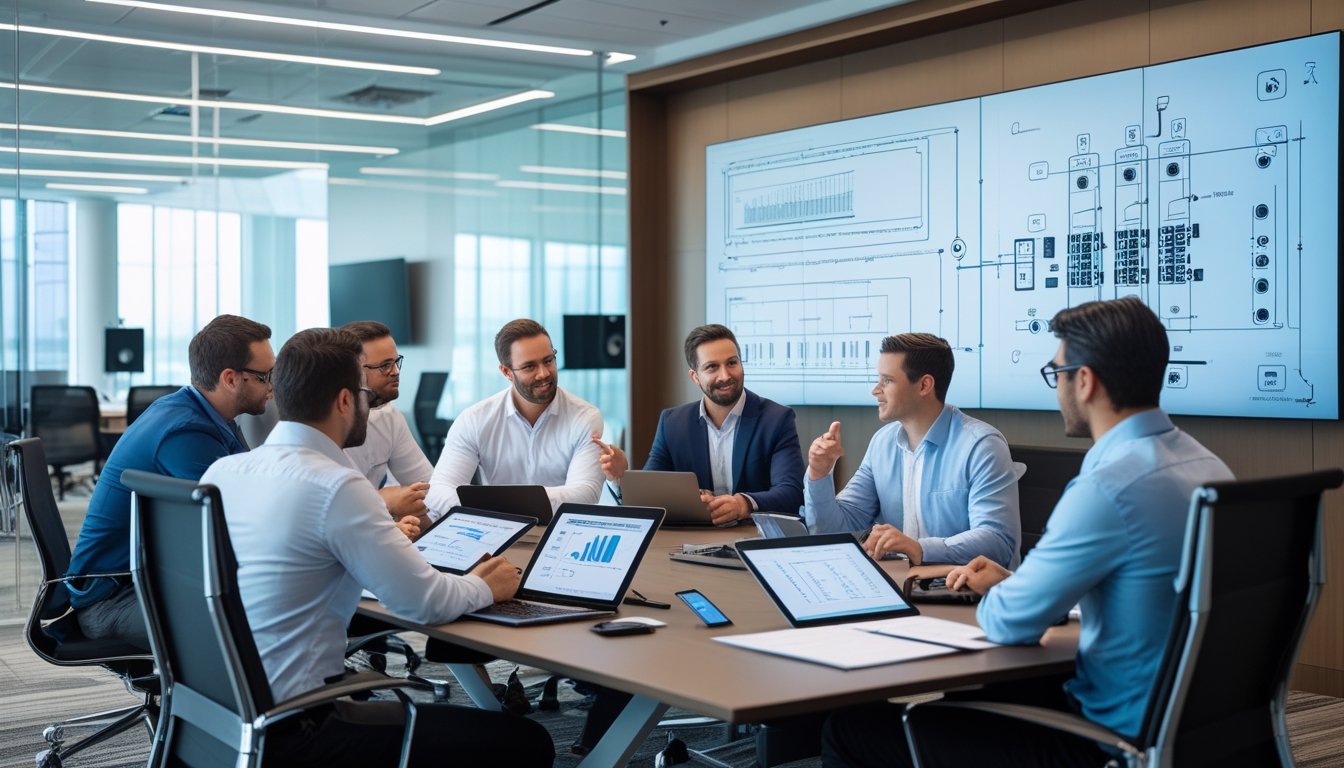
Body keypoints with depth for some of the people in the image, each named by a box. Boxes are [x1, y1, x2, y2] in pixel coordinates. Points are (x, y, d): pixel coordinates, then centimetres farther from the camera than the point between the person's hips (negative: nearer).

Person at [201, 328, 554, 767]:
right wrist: (486, 587, 8)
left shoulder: (221, 471, 5)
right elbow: (426, 602, -13)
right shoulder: (335, 486, -18)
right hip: (288, 731, -9)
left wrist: (380, 540, 33)